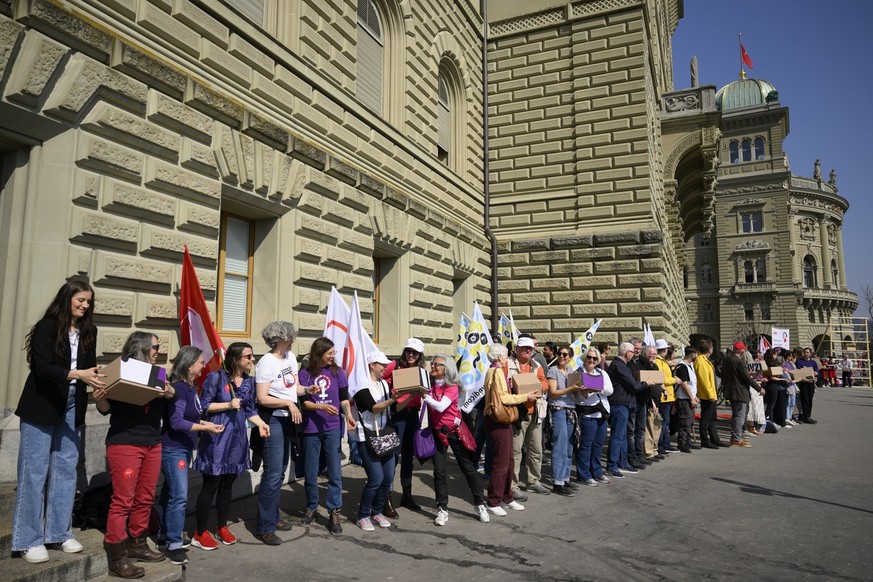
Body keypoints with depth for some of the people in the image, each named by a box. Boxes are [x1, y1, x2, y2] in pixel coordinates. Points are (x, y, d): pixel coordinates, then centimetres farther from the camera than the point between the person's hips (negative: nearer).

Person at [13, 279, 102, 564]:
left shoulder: (89, 331, 7)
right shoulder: (47, 327, -9)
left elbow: (90, 368, 7)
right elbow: (41, 367, -19)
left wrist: (97, 380, -13)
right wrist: (76, 374, -31)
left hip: (71, 407, 5)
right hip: (42, 405, -5)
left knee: (66, 469, 8)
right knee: (34, 470, 1)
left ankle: (60, 533, 19)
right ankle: (29, 540, 10)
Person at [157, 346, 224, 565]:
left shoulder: (191, 388, 8)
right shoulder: (179, 388, -19)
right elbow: (176, 422, -24)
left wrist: (206, 423, 3)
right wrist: (206, 428, -20)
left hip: (183, 448, 9)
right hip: (173, 448, -9)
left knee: (170, 491, 19)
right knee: (179, 495, -9)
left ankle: (165, 532, 31)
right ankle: (174, 544, -4)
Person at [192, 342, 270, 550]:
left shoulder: (249, 381, 7)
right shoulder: (216, 377, -10)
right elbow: (204, 405, -9)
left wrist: (261, 424, -5)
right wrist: (228, 405, -18)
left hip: (237, 437, 6)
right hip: (217, 437, -6)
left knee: (228, 483, 14)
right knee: (211, 484, 0)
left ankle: (222, 527, 29)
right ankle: (200, 533, 13)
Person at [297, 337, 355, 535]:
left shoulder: (338, 372, 3)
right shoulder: (305, 373, -1)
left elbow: (344, 398, 3)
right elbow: (302, 401, -3)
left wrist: (348, 415, -15)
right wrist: (321, 407, -18)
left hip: (333, 428, 0)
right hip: (311, 429, 0)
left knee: (335, 472, -1)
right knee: (310, 472, 10)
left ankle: (334, 513, 7)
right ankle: (311, 508, 28)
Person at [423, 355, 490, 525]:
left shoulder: (452, 387, -12)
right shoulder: (430, 386, 1)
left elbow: (441, 407, -26)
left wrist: (425, 396, -35)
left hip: (454, 431, -2)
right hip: (437, 432, 3)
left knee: (468, 468, 6)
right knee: (439, 471, -2)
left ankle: (480, 504, 20)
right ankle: (442, 509, 10)